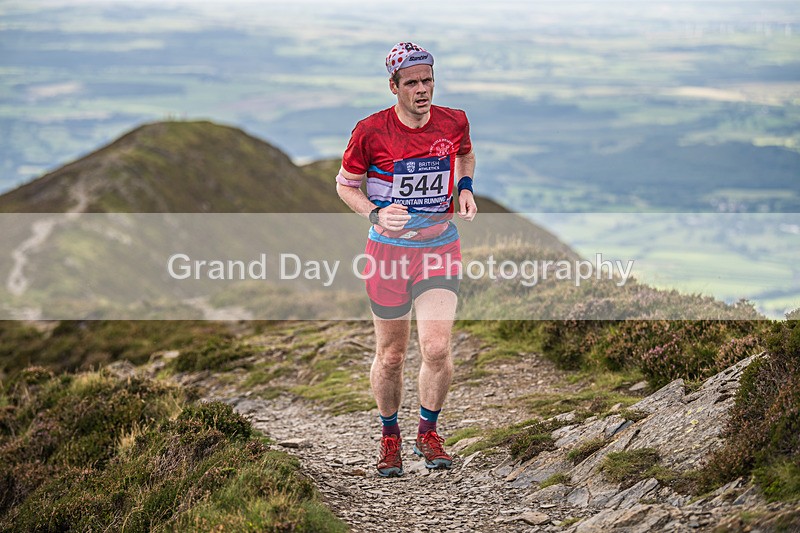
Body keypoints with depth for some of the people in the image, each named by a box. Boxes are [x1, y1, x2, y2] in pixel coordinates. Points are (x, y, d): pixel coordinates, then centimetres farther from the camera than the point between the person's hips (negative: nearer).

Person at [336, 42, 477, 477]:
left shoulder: (453, 122, -4)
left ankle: (427, 433, 12)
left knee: (437, 349, -12)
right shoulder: (371, 131, -12)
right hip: (389, 250, -1)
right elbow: (345, 184, 0)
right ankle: (389, 436, 30)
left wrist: (465, 188, 1)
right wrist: (375, 214, -18)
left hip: (440, 249, 1)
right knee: (391, 355, 7)